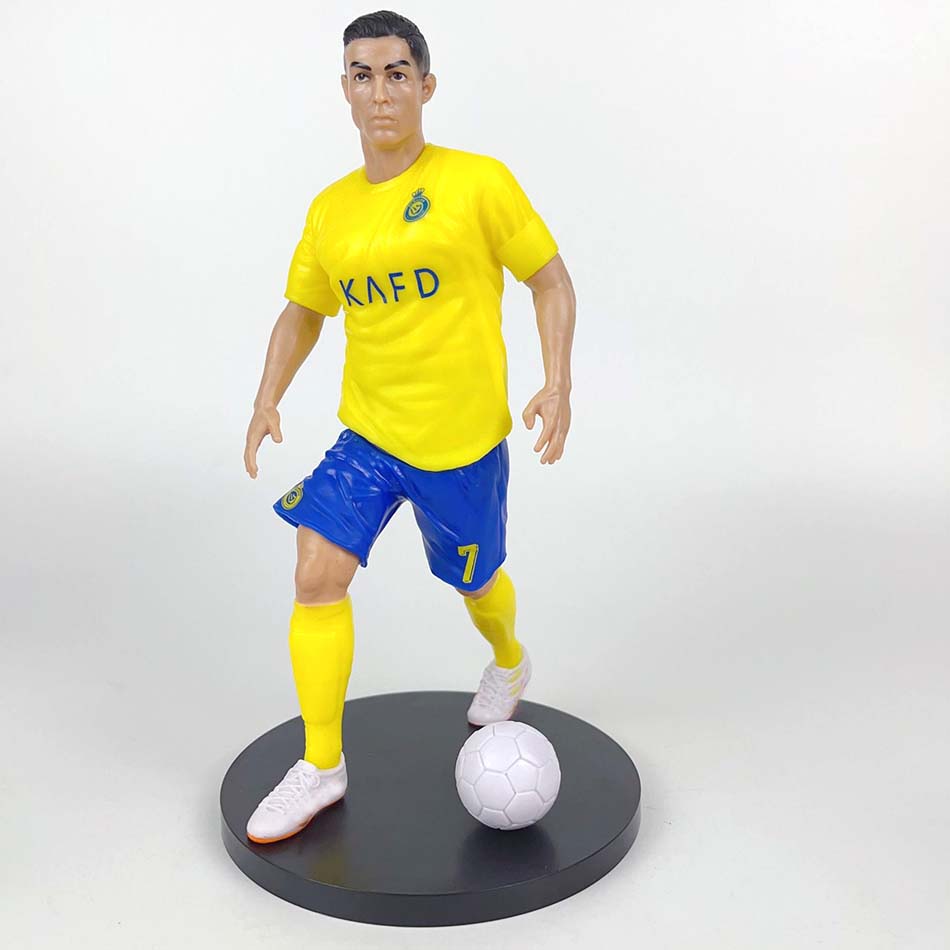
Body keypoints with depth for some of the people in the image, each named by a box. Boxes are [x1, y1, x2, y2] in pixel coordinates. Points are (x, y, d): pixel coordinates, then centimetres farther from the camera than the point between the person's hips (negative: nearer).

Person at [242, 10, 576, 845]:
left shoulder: (479, 181, -9)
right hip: (366, 431, 4)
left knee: (475, 583, 14)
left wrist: (558, 382, -13)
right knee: (318, 574, -8)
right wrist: (269, 399, 4)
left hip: (464, 438, -3)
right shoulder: (330, 209, 5)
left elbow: (551, 279, -2)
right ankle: (321, 767, 7)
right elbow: (303, 311, 17)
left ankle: (510, 665, 51)